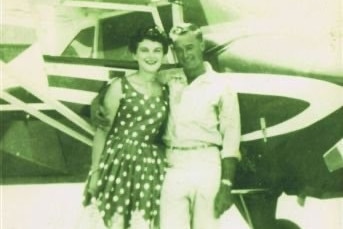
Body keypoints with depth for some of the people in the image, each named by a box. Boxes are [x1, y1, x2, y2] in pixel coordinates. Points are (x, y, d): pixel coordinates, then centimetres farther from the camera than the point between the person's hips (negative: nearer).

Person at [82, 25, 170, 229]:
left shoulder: (165, 91, 9)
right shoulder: (120, 86, -1)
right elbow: (102, 130, -3)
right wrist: (95, 171, -6)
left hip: (150, 167, 3)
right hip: (119, 162, -3)